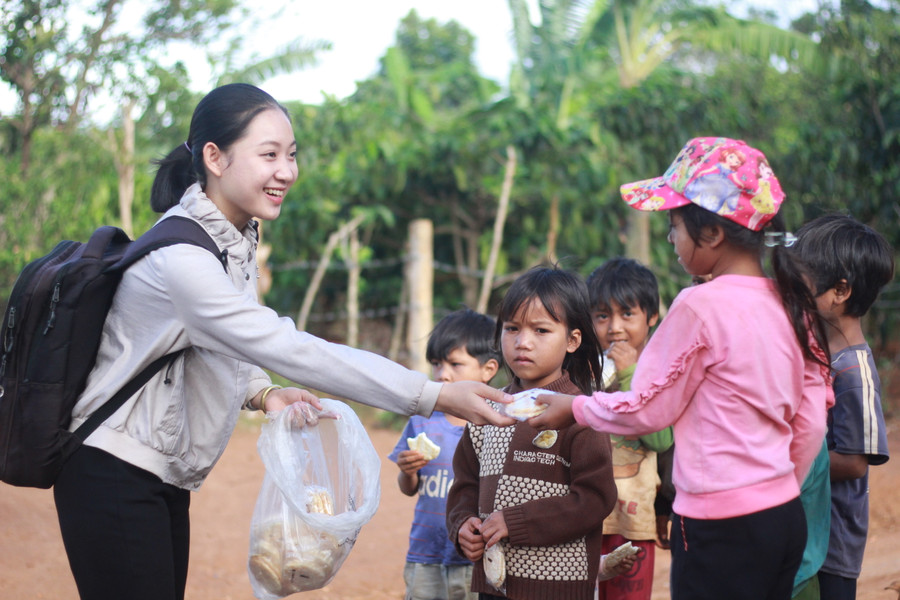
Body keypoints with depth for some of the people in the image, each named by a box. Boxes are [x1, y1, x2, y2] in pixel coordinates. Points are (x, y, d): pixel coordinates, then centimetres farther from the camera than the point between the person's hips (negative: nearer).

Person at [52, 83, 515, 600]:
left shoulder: (237, 238, 5)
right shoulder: (180, 255, -25)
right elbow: (293, 351, -29)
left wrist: (261, 393, -6)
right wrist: (435, 396, -31)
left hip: (166, 479, 9)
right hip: (112, 474, -9)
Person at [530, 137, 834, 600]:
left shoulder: (699, 307, -15)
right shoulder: (790, 305, 5)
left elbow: (647, 410, -6)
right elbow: (811, 426, 9)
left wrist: (575, 408, 10)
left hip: (722, 527, -7)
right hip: (787, 517, 8)